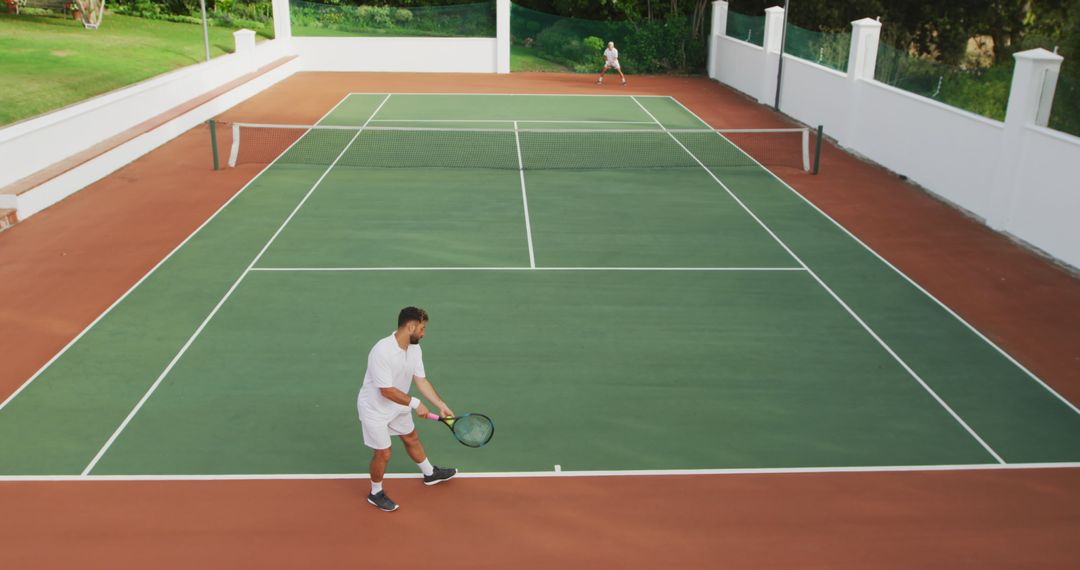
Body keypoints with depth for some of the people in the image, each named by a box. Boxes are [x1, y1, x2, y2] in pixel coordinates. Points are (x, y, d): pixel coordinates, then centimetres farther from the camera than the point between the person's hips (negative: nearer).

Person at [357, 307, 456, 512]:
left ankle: (430, 474, 48)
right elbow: (386, 390, -34)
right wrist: (415, 403, -28)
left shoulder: (415, 349, -11)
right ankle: (376, 494, 28)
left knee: (412, 438, 24)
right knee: (383, 453, 3)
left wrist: (441, 405, -7)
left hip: (398, 405, 8)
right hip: (375, 409, -8)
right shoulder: (381, 352, -36)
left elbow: (421, 380, -3)